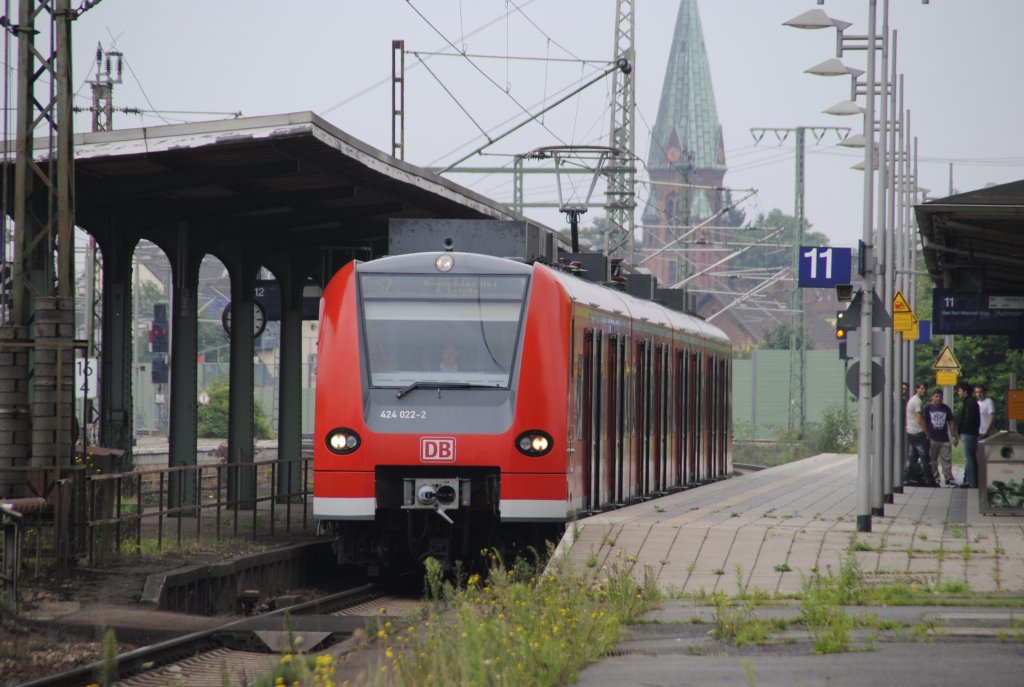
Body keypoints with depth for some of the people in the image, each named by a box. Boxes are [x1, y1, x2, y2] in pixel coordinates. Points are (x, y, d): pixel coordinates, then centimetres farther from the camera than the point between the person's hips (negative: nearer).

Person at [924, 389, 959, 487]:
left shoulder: (945, 408, 12)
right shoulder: (928, 408, 2)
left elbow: (951, 423, 16)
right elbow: (924, 422, 0)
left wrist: (954, 437, 12)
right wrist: (926, 435, -7)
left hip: (944, 438, 2)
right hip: (932, 439, -2)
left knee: (947, 459, -1)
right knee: (933, 461, 2)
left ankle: (949, 479, 1)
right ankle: (935, 479, 9)